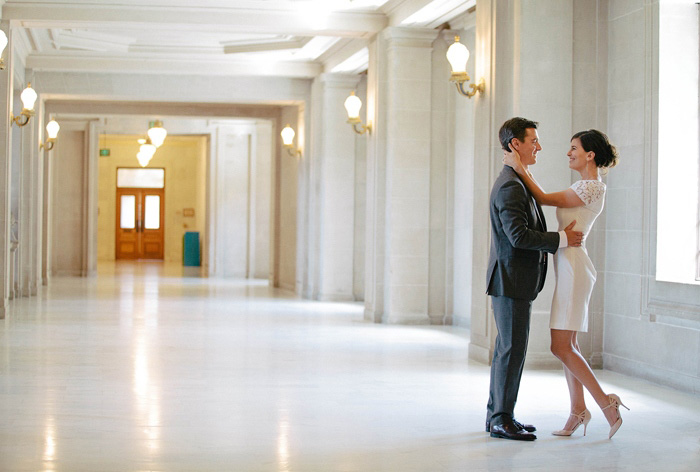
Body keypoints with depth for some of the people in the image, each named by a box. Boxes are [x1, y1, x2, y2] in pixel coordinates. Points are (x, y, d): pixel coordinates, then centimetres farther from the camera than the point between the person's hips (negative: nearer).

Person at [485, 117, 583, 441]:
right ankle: (501, 419, 1)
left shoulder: (516, 182, 17)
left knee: (507, 348, 14)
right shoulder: (510, 186, -17)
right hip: (511, 281, -11)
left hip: (515, 281, 11)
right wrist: (562, 239, -17)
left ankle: (498, 415, 21)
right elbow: (519, 235, -25)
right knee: (513, 348, -6)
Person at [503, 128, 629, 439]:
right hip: (567, 266, 10)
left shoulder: (592, 187, -14)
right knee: (567, 344, 11)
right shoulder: (585, 186, 16)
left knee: (561, 347, -10)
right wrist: (525, 171, 17)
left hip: (574, 267, -10)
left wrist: (520, 169, -8)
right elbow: (548, 200, 20)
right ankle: (578, 409, 14)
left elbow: (545, 199, -11)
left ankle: (606, 402, -7)